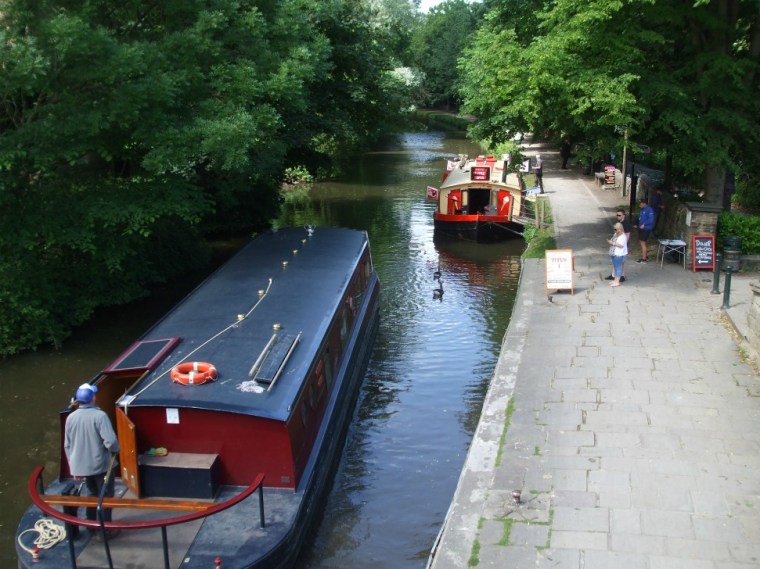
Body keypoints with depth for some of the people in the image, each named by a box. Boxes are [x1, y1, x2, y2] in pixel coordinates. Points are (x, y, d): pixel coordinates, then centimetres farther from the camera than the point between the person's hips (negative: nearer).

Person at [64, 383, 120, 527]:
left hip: (81, 465, 5)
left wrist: (73, 466, 16)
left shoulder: (71, 418, -2)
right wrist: (116, 450, -4)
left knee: (92, 494, 24)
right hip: (101, 464, -5)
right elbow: (110, 440, -26)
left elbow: (67, 446, 6)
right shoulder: (99, 415, -20)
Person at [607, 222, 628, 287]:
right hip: (614, 253, 10)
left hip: (619, 255, -10)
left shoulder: (622, 236, -17)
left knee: (618, 267, -4)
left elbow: (621, 245, -24)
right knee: (615, 267, 17)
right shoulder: (615, 234, 11)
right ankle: (615, 280, 28)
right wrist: (610, 241, 0)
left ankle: (617, 282, 0)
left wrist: (613, 243, -24)